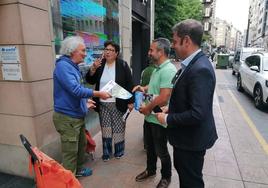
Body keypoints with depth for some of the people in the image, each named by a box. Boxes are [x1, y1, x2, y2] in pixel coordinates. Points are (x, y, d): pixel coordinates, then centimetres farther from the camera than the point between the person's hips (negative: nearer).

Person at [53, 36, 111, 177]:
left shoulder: (72, 66, 12)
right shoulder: (63, 66, -18)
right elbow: (75, 90, -28)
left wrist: (84, 102, 14)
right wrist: (99, 94, -21)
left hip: (77, 115, 10)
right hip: (67, 117, -10)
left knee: (81, 145, 22)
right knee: (70, 151, 2)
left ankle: (78, 170, 41)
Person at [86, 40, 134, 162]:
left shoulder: (123, 65, -4)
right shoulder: (100, 64, 5)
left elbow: (129, 84, -4)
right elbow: (90, 81, 2)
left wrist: (130, 102, -7)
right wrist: (93, 68, -15)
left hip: (118, 104, -3)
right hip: (102, 104, 3)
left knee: (118, 128, 8)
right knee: (105, 129, 11)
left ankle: (119, 151, 28)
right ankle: (106, 152, 27)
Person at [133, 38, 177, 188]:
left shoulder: (168, 70, -24)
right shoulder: (158, 68, 8)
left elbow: (163, 98, -30)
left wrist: (147, 108, -16)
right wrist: (145, 88, 4)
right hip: (150, 116, 9)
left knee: (161, 150, 11)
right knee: (150, 147, 23)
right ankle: (150, 170, 46)